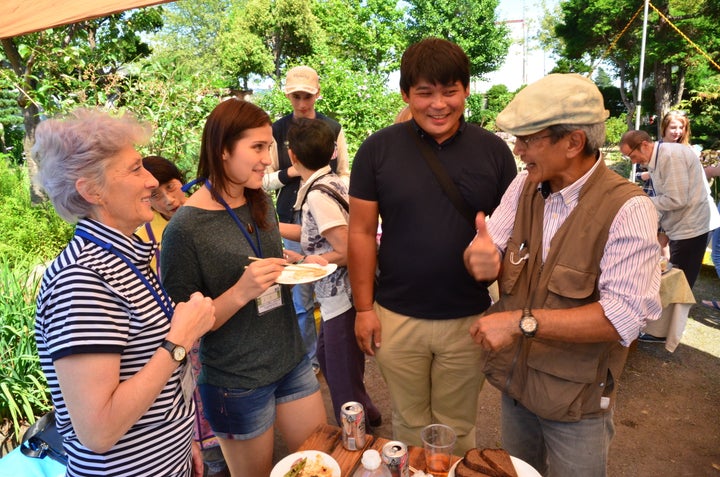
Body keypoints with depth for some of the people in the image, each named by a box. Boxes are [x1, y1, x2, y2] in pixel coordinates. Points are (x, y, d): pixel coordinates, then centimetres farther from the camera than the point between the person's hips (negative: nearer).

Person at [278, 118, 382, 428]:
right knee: (326, 356, 28)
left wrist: (306, 261, -12)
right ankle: (366, 414, 47)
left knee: (344, 379, 8)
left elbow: (347, 251, -25)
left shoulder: (317, 195, -22)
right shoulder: (333, 182, 4)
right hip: (339, 295, 10)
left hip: (342, 298, -10)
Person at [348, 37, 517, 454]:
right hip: (396, 317, 0)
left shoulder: (493, 150, -4)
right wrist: (364, 307, -3)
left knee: (458, 427, 20)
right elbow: (362, 233, -3)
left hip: (469, 318, 1)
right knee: (410, 423, 19)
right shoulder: (378, 149, -6)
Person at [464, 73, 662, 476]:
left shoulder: (628, 209, -21)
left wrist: (523, 321, -33)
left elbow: (626, 315, -27)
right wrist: (480, 257, -30)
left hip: (577, 400, -5)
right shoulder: (524, 186, -2)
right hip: (515, 381, 5)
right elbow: (488, 251, -6)